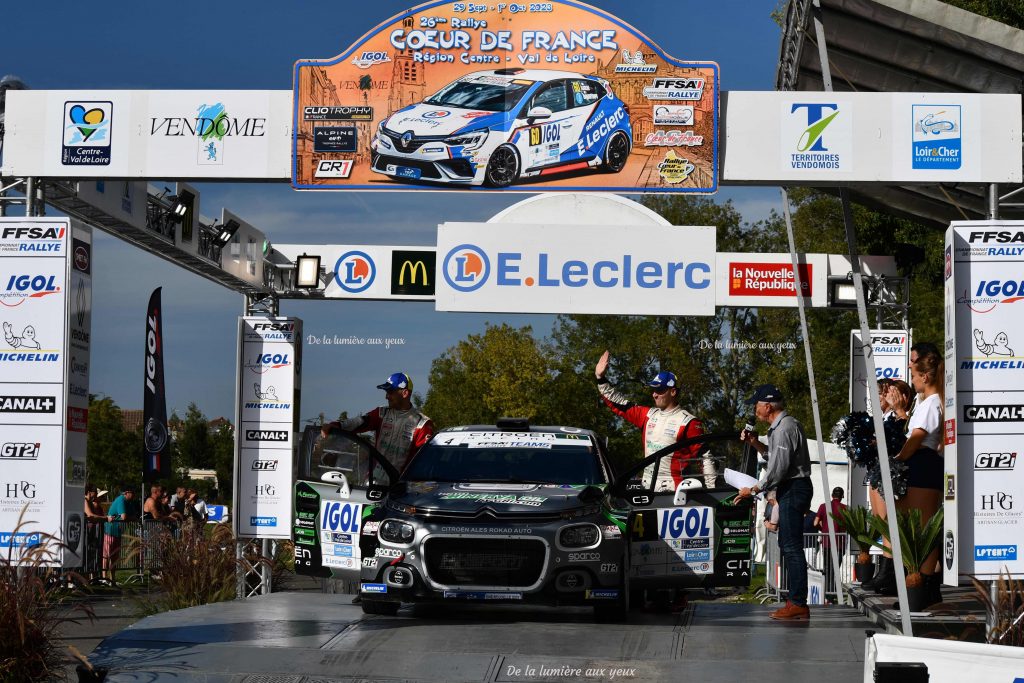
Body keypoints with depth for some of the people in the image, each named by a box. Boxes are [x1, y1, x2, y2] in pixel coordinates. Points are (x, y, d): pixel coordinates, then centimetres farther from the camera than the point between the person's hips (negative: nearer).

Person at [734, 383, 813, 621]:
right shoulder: (781, 425, 16)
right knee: (787, 545, 13)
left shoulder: (784, 428, -17)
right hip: (790, 489, 11)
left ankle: (798, 604, -13)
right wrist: (755, 443, 13)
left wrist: (753, 490, -12)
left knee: (792, 546, -11)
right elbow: (777, 456, 24)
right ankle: (795, 600, 17)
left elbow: (778, 469, -21)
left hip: (793, 489, -11)